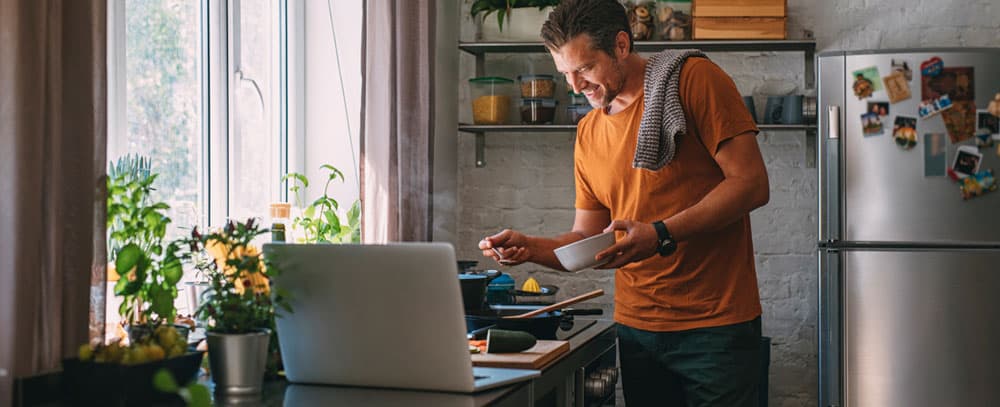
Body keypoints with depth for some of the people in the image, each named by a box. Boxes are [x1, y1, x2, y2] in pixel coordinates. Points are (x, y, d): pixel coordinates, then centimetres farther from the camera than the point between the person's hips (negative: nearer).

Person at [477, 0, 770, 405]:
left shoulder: (693, 79, -7)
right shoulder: (588, 133, 11)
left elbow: (751, 184, -14)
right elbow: (586, 239, 14)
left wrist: (662, 235, -23)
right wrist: (529, 247, -6)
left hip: (716, 323, -5)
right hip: (637, 326, 5)